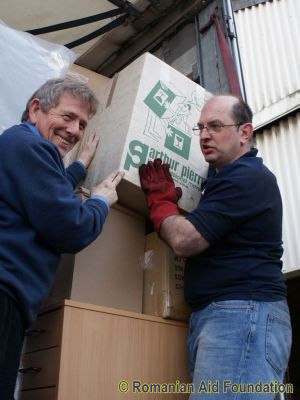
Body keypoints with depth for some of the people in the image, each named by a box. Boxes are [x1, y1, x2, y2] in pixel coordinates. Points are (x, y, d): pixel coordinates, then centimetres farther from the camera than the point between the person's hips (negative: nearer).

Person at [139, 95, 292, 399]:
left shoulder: (248, 177, -10)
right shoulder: (226, 176, 23)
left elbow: (184, 240, -15)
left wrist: (159, 202, 2)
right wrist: (167, 202, 17)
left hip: (243, 313, -10)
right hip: (216, 315, 10)